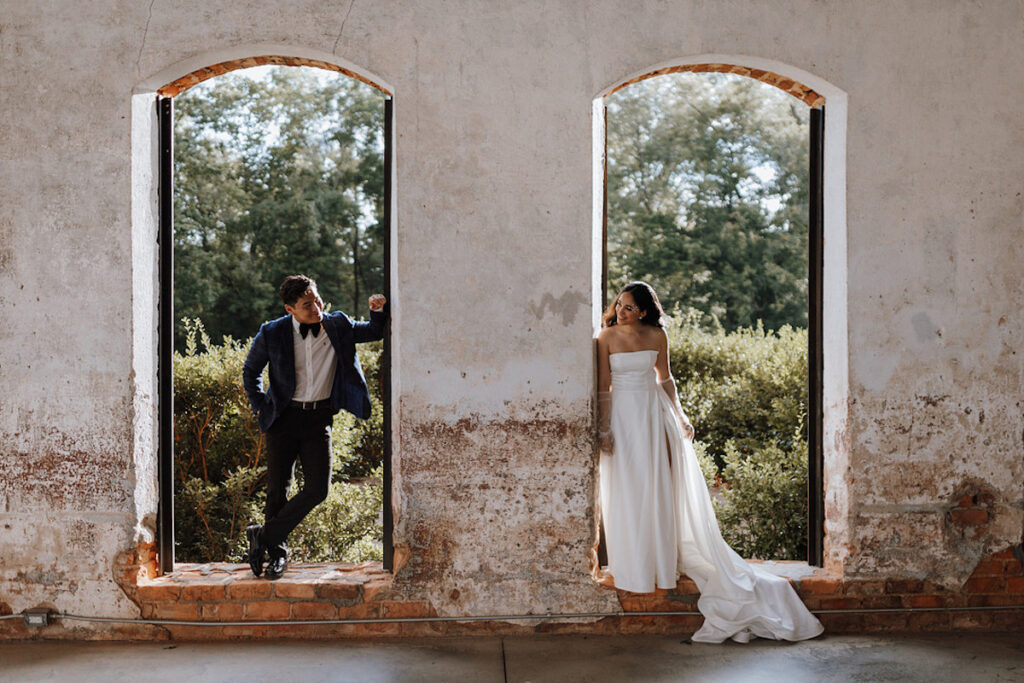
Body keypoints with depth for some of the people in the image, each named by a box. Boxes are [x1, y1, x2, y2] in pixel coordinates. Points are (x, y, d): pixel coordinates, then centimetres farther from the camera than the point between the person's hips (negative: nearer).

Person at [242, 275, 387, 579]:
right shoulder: (272, 334, -5)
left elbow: (375, 332, 16)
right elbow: (250, 372, 12)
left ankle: (263, 536, 8)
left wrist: (378, 310, -4)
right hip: (284, 417, -1)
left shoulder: (337, 326, -1)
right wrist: (261, 407, 6)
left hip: (319, 418, 1)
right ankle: (277, 552, 24)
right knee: (277, 489, 4)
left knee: (317, 488, -8)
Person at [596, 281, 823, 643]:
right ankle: (631, 566, 13)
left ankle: (660, 562, 17)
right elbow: (603, 388, -5)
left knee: (657, 488, 5)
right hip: (622, 414, -2)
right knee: (625, 490, 1)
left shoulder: (657, 336, 3)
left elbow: (665, 379, 14)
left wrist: (679, 416, 11)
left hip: (652, 414, 2)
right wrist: (604, 430, -10)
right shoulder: (606, 337, -4)